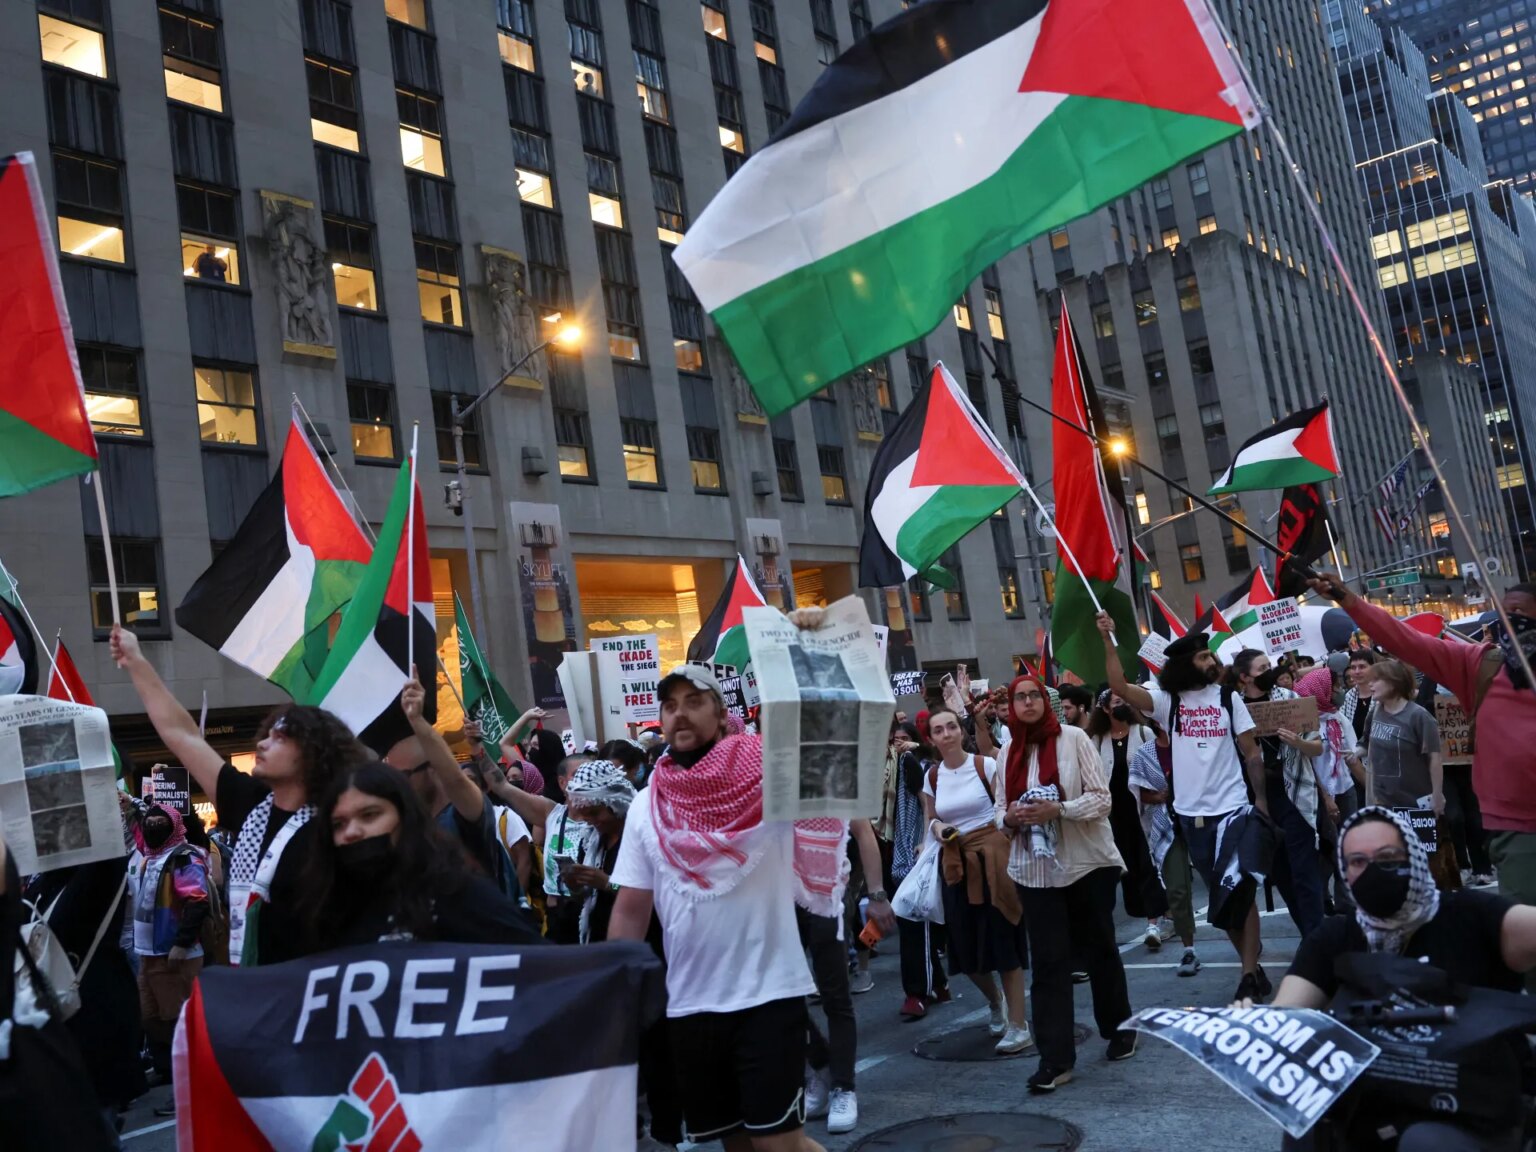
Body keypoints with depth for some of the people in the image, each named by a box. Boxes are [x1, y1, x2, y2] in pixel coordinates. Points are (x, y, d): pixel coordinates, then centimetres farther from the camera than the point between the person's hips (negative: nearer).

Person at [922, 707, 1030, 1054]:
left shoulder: (986, 765, -6)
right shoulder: (931, 776, 6)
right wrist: (937, 828, -5)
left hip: (992, 857, -4)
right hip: (955, 864, 4)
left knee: (1004, 940, -3)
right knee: (966, 944, 8)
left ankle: (1018, 1026, 8)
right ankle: (996, 1002, 37)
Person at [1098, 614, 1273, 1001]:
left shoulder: (1228, 698, 0)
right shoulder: (1167, 701, -1)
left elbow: (1251, 753, 3)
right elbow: (1119, 686, -14)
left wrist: (1262, 800, -4)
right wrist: (1108, 640, -20)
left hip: (1233, 809, -2)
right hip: (1191, 814, 2)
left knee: (1241, 893, -2)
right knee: (1220, 896, 10)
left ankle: (1249, 973, 3)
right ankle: (1252, 965, 24)